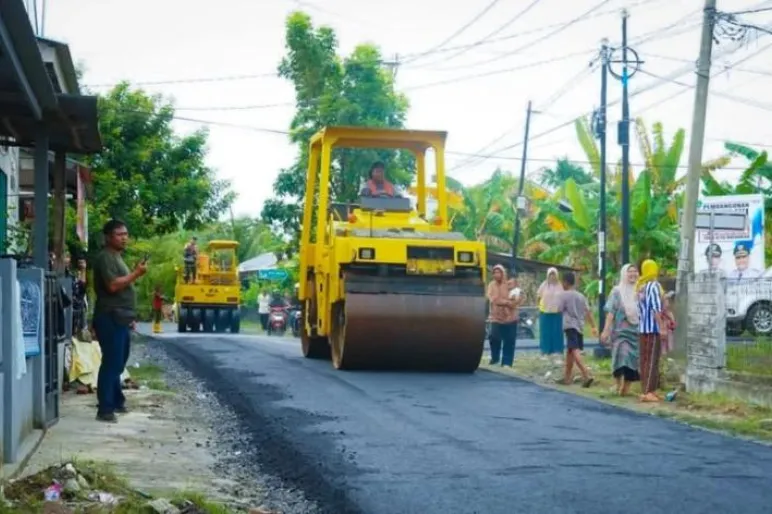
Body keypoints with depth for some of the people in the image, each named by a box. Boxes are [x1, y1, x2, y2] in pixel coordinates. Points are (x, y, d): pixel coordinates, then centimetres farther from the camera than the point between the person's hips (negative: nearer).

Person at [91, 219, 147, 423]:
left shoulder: (116, 257, 21)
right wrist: (136, 273, -18)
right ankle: (105, 409, -11)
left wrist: (130, 316, 22)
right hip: (111, 319, -10)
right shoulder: (105, 257, -11)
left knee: (118, 363, 17)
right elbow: (113, 285, -23)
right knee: (111, 364, -11)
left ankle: (117, 401, 27)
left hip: (120, 319, 10)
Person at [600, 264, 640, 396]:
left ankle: (626, 388, 11)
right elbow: (610, 312, -4)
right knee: (621, 357, -16)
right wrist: (606, 330, -12)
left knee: (632, 360, 2)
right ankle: (619, 385, -6)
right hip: (621, 330, -3)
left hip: (637, 331, 3)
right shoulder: (617, 291, 2)